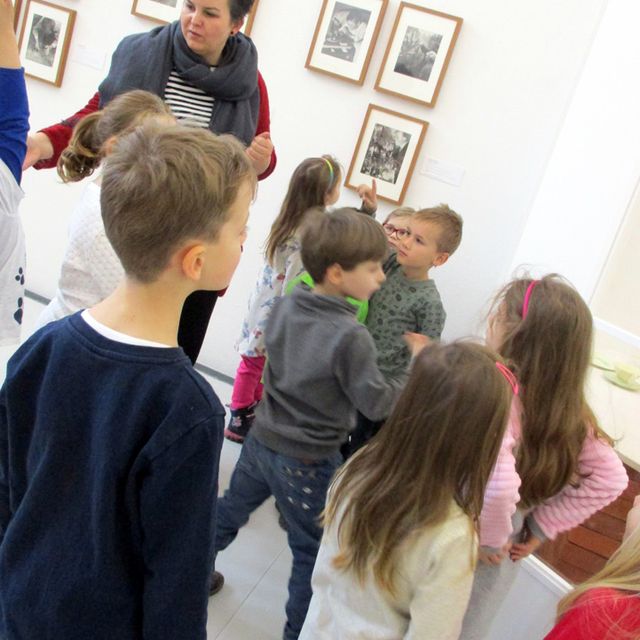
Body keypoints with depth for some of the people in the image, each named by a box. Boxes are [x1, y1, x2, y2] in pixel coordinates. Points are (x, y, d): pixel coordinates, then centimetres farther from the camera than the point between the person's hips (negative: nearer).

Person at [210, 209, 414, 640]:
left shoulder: (286, 306, -6)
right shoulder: (351, 336, -26)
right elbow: (375, 403, -18)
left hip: (262, 441, 7)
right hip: (309, 462, -6)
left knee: (230, 512, 27)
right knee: (313, 552, 14)